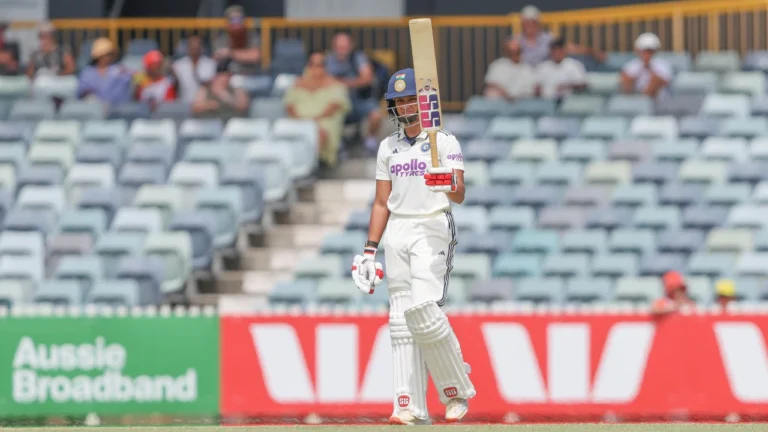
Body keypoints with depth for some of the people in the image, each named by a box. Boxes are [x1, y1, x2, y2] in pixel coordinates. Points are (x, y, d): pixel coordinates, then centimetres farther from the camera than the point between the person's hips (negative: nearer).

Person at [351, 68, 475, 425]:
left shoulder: (445, 142, -1)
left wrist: (450, 186, -35)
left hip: (432, 229, -6)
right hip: (396, 233, 6)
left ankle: (457, 390, -7)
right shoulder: (389, 147, 15)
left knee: (422, 308, -21)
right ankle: (411, 407, -3)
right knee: (401, 320, -1)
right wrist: (369, 250, 13)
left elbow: (459, 196, -12)